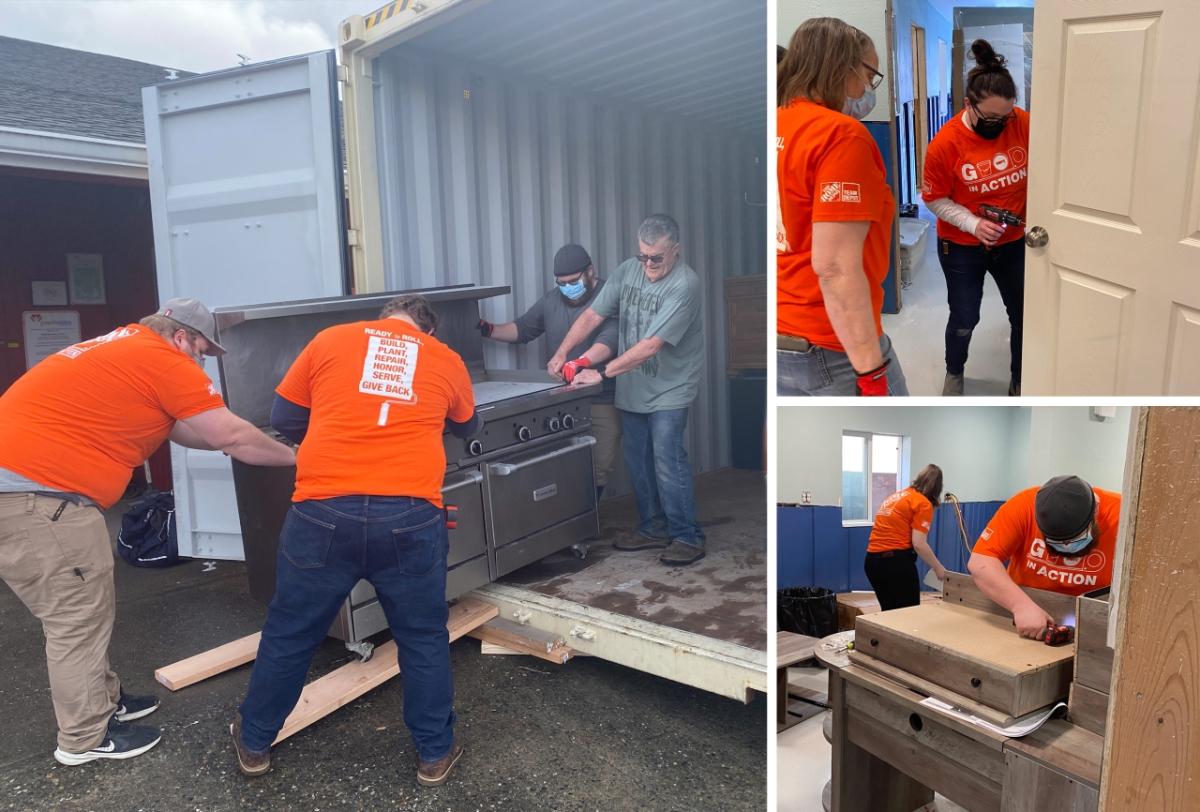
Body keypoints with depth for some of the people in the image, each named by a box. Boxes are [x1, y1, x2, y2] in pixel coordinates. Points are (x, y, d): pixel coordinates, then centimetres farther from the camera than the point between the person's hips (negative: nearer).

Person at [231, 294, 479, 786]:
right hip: (410, 516, 0)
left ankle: (254, 743, 37)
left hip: (324, 511, 1)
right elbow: (467, 428, 30)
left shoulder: (330, 340, 12)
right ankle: (435, 752, 30)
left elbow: (284, 419, 17)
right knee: (424, 638, 17)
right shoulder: (447, 360, 13)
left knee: (289, 633, 18)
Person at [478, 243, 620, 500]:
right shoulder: (552, 299, 11)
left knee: (600, 467, 0)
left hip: (603, 400, -4)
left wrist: (581, 362, -40)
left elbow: (610, 339, -24)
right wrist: (490, 330, 2)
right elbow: (523, 328, 19)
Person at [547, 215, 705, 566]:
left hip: (668, 391, -6)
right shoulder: (628, 270, 2)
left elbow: (650, 345, -25)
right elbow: (592, 315, 4)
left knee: (668, 461, -10)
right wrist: (562, 352, -7)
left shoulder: (684, 285, -19)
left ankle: (688, 537, 2)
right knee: (638, 462, 11)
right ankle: (653, 529, 25)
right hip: (631, 390, 7)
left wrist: (602, 373, -24)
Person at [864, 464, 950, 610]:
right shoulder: (923, 503, -4)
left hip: (872, 560, 7)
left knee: (889, 612, 17)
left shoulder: (896, 496, 19)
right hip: (897, 560, -7)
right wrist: (938, 568, 1)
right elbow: (919, 544, -12)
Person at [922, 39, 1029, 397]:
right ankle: (954, 373, 39)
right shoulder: (945, 143, -21)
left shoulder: (1024, 124, -13)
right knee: (964, 319, 10)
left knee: (1024, 315, 11)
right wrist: (973, 223, -23)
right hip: (962, 248, -3)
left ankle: (1020, 381, 34)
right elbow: (934, 199, -11)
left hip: (1014, 242, 3)